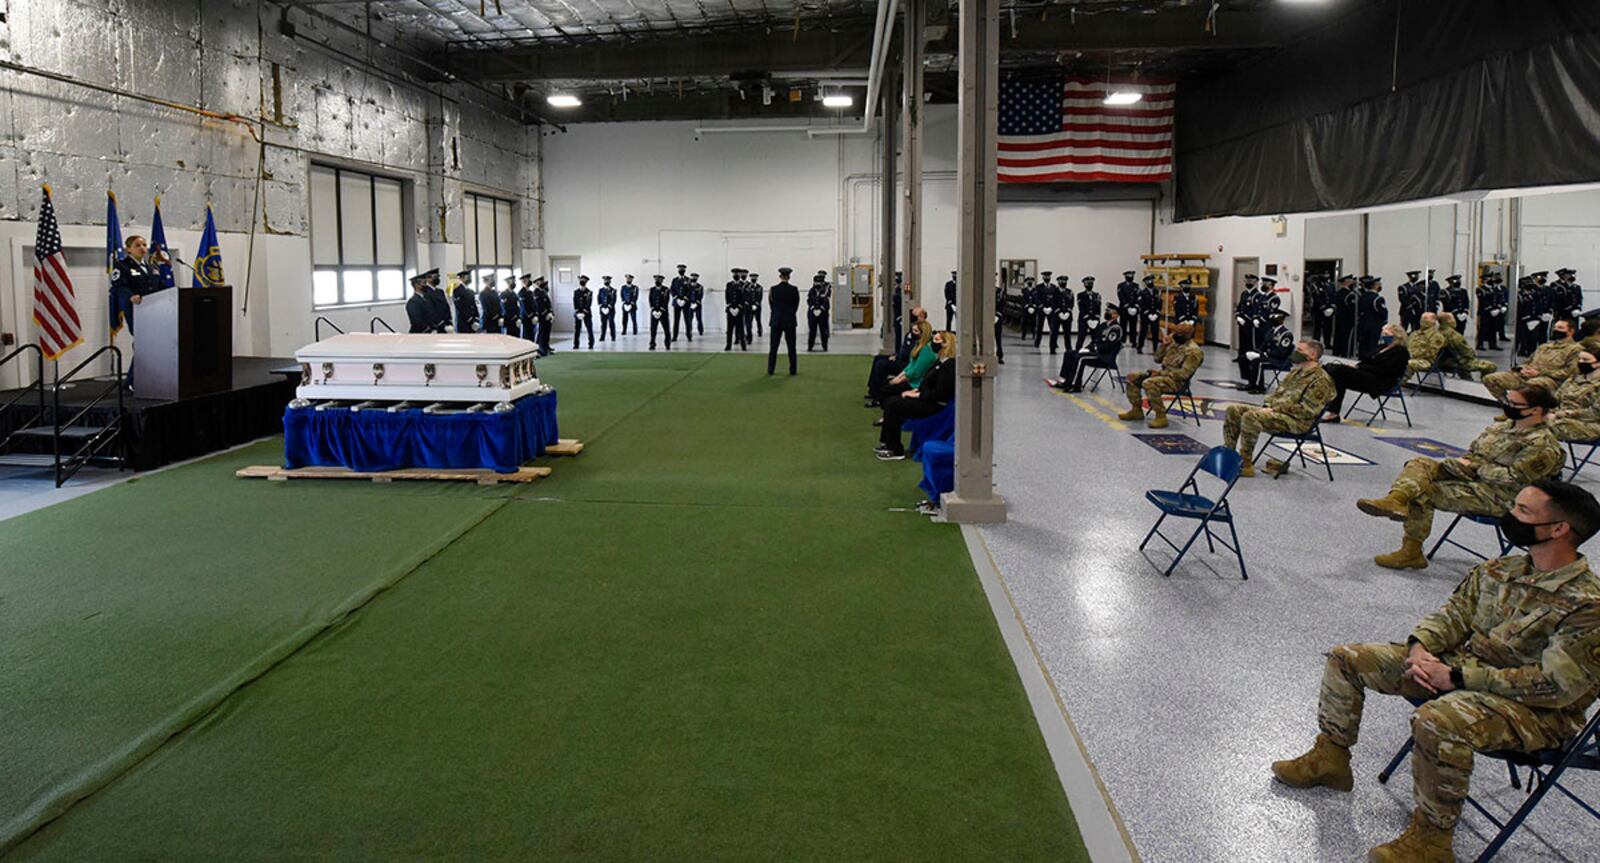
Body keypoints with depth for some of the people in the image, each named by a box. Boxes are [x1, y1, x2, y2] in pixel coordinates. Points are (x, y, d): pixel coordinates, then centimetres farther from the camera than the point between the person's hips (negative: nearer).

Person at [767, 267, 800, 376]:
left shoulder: (774, 289, -6)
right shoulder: (794, 289, -8)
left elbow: (771, 304, 4)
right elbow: (796, 305, 1)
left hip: (776, 321, 1)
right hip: (789, 321, -1)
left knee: (773, 347, 7)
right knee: (791, 347, 4)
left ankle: (770, 370, 7)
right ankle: (792, 370, 4)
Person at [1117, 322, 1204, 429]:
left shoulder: (1193, 351, -16)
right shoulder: (1174, 344, 12)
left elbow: (1184, 374, -23)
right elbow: (1158, 359, 16)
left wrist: (1161, 373, -21)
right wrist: (1164, 344, 0)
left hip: (1176, 380, -9)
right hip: (1163, 374, 10)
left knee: (1149, 383, -34)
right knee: (1133, 377, 4)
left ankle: (1161, 417, -25)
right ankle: (1136, 410, 10)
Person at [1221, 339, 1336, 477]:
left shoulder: (1321, 380, -10)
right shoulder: (1296, 371, 18)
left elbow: (1307, 410, -19)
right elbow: (1278, 391, 25)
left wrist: (1275, 409, -17)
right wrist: (1268, 405, 2)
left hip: (1297, 421, -9)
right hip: (1276, 411, 9)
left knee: (1250, 417, -32)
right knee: (1233, 410, -2)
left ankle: (1246, 465, -26)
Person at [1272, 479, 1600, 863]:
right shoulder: (1501, 569, 3)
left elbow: (1556, 684, -25)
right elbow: (1455, 613, 10)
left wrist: (1457, 677, -25)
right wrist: (1420, 646, -12)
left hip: (1536, 709, -8)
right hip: (1460, 663, 8)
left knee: (1437, 720, -40)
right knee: (1346, 658, 3)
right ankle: (1330, 757, 17)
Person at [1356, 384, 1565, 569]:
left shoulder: (1543, 444, -13)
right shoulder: (1501, 426, 14)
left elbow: (1515, 478, -21)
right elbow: (1472, 452, 23)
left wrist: (1477, 466, -13)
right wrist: (1465, 463, -1)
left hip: (1497, 497, -9)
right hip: (1473, 477, 9)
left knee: (1424, 492, -21)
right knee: (1421, 463, -13)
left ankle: (1411, 552, -15)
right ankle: (1397, 499, -38)